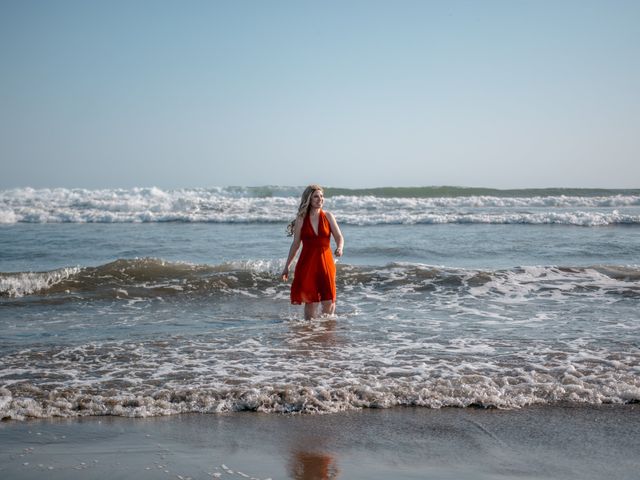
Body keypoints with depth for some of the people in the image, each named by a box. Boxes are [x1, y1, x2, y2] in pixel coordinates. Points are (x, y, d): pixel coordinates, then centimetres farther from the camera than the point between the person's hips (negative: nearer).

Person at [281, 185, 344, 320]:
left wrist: (339, 248, -21)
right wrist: (286, 266, 9)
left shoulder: (328, 216, 5)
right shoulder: (301, 219, 2)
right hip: (307, 263, -1)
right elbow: (295, 244, 7)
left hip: (325, 262, 1)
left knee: (328, 299, -2)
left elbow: (339, 237, 2)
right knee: (310, 299, -2)